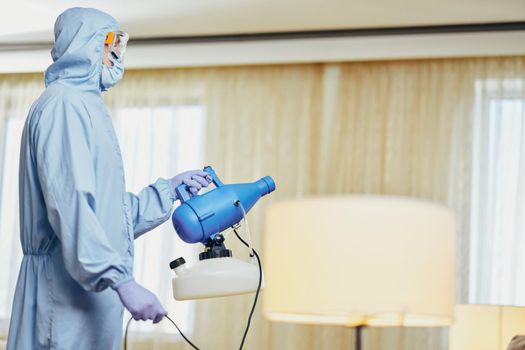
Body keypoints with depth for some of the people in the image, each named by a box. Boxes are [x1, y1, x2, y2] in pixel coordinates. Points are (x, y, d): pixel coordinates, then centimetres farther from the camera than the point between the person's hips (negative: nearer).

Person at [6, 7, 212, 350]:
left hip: (93, 288, 10)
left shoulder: (86, 105, 21)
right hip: (69, 289, -10)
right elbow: (71, 206, -22)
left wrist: (169, 189, 25)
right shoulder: (64, 103, -10)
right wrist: (121, 280, -26)